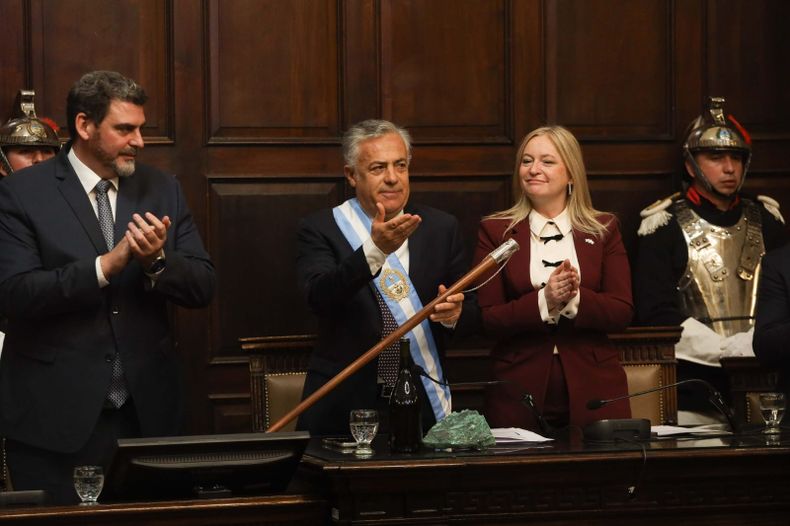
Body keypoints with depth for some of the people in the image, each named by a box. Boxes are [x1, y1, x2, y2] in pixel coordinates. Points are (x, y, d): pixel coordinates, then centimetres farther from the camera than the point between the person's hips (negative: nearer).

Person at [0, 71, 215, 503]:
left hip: (146, 414, 4)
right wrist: (105, 265, -23)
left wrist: (157, 261, -14)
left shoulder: (162, 191, 9)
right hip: (54, 419, -4)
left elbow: (203, 287, 6)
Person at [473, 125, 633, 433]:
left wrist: (575, 299, -18)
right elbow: (488, 319, -3)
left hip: (592, 390, 1)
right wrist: (543, 302, -18)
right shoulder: (495, 231, 5)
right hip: (519, 393, -1)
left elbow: (622, 313, 0)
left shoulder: (603, 229, 9)